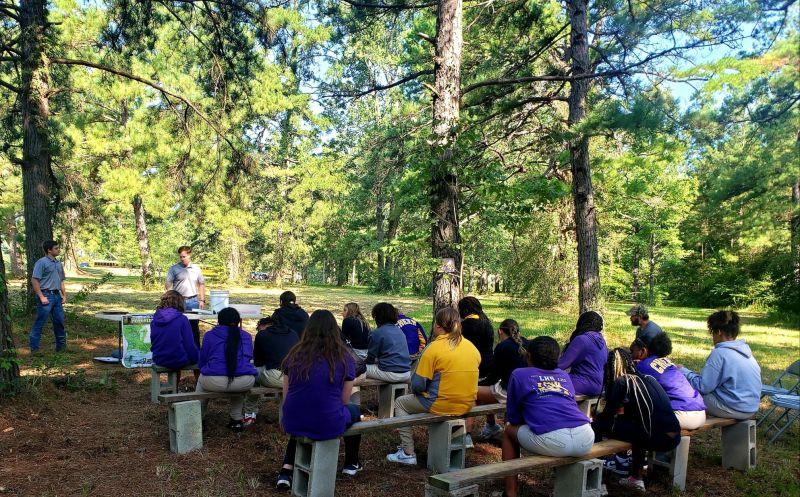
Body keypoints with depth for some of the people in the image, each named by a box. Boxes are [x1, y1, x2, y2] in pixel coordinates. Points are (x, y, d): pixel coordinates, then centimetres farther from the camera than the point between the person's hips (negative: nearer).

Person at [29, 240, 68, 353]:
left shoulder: (58, 263, 16)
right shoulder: (41, 262, -8)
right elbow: (34, 280, -13)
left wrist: (64, 295, 14)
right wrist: (41, 297, -17)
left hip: (57, 296, 7)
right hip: (46, 295, -7)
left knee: (59, 321, 10)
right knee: (40, 323, -3)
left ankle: (61, 346, 19)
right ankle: (34, 348, 4)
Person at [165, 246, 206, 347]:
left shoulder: (196, 268, 8)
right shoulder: (174, 268, 0)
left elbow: (201, 285, 13)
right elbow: (168, 285, -2)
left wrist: (202, 300, 7)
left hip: (193, 301, 2)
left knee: (194, 326, 7)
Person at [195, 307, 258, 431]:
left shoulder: (209, 335, 10)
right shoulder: (246, 336, 17)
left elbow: (201, 363, 15)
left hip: (215, 382, -2)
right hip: (245, 383, 2)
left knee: (202, 378, 32)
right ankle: (237, 420, 38)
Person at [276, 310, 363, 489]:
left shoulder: (295, 354, -1)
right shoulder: (344, 358, -6)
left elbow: (286, 396, 5)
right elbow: (343, 401, 0)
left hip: (292, 423, 2)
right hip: (328, 426, -2)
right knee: (354, 411, 30)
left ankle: (287, 469, 22)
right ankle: (351, 464, 47)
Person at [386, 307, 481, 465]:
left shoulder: (434, 348, -15)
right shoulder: (471, 346, 2)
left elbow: (418, 385, -14)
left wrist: (416, 390, 7)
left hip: (441, 406, -7)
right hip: (467, 405, 7)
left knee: (400, 403, 17)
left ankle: (408, 453, 14)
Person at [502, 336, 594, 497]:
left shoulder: (519, 374, 17)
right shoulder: (565, 375, 29)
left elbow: (513, 418, 20)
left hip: (552, 440, -4)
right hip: (587, 439, 5)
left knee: (509, 430, 25)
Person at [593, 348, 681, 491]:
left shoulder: (621, 381, -1)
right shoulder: (646, 378, 19)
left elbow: (608, 414, 5)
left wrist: (596, 418, 23)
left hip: (657, 439, -8)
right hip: (675, 437, 8)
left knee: (600, 423, 2)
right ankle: (636, 477, 35)